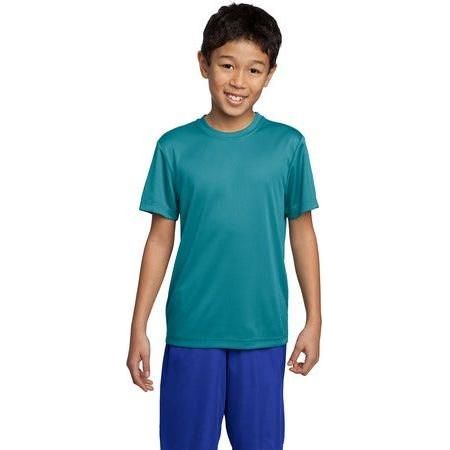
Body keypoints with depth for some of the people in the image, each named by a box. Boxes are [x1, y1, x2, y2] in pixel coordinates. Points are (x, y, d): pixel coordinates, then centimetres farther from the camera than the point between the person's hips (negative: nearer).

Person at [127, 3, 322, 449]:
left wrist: (314, 320, 4)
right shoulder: (175, 147, -3)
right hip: (192, 330, 0)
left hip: (263, 332, 0)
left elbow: (302, 233, 5)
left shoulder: (288, 145, -3)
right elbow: (160, 239, 2)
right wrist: (138, 328, 0)